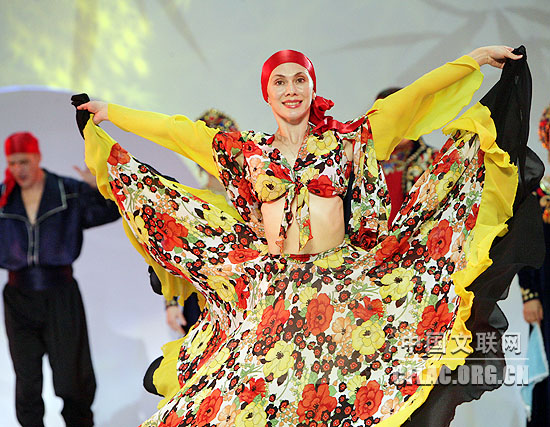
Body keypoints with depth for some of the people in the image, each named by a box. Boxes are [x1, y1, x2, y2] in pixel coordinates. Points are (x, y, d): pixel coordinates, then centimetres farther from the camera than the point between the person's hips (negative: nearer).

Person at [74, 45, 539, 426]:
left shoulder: (347, 139, 9)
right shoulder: (245, 151, 12)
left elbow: (414, 97, 6)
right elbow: (173, 130, 16)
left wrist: (478, 58, 6)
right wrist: (107, 112, 21)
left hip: (340, 285, -1)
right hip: (269, 289, 1)